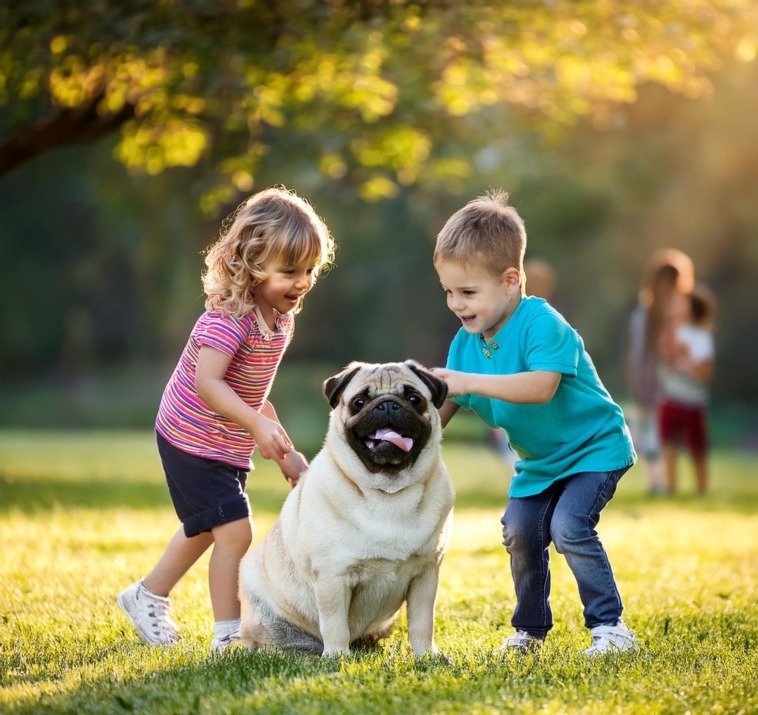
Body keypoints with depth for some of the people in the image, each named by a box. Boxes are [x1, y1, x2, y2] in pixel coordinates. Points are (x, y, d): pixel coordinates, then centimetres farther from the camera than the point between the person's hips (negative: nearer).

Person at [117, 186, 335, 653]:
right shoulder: (230, 317, -28)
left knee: (204, 530, 25)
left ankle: (147, 596, 46)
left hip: (230, 447, 10)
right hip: (194, 443, -10)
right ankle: (229, 634, -4)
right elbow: (207, 383, -38)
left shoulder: (280, 318, 1)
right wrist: (258, 424, -47)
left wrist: (285, 452, 11)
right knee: (235, 531, -14)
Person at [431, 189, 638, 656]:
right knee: (520, 531, -1)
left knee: (569, 526, -22)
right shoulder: (466, 342, -3)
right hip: (539, 462, 7)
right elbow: (444, 410, -1)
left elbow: (541, 387, -41)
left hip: (594, 447, -7)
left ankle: (610, 626, -11)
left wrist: (471, 382, -43)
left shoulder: (542, 324, -26)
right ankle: (531, 629, 19)